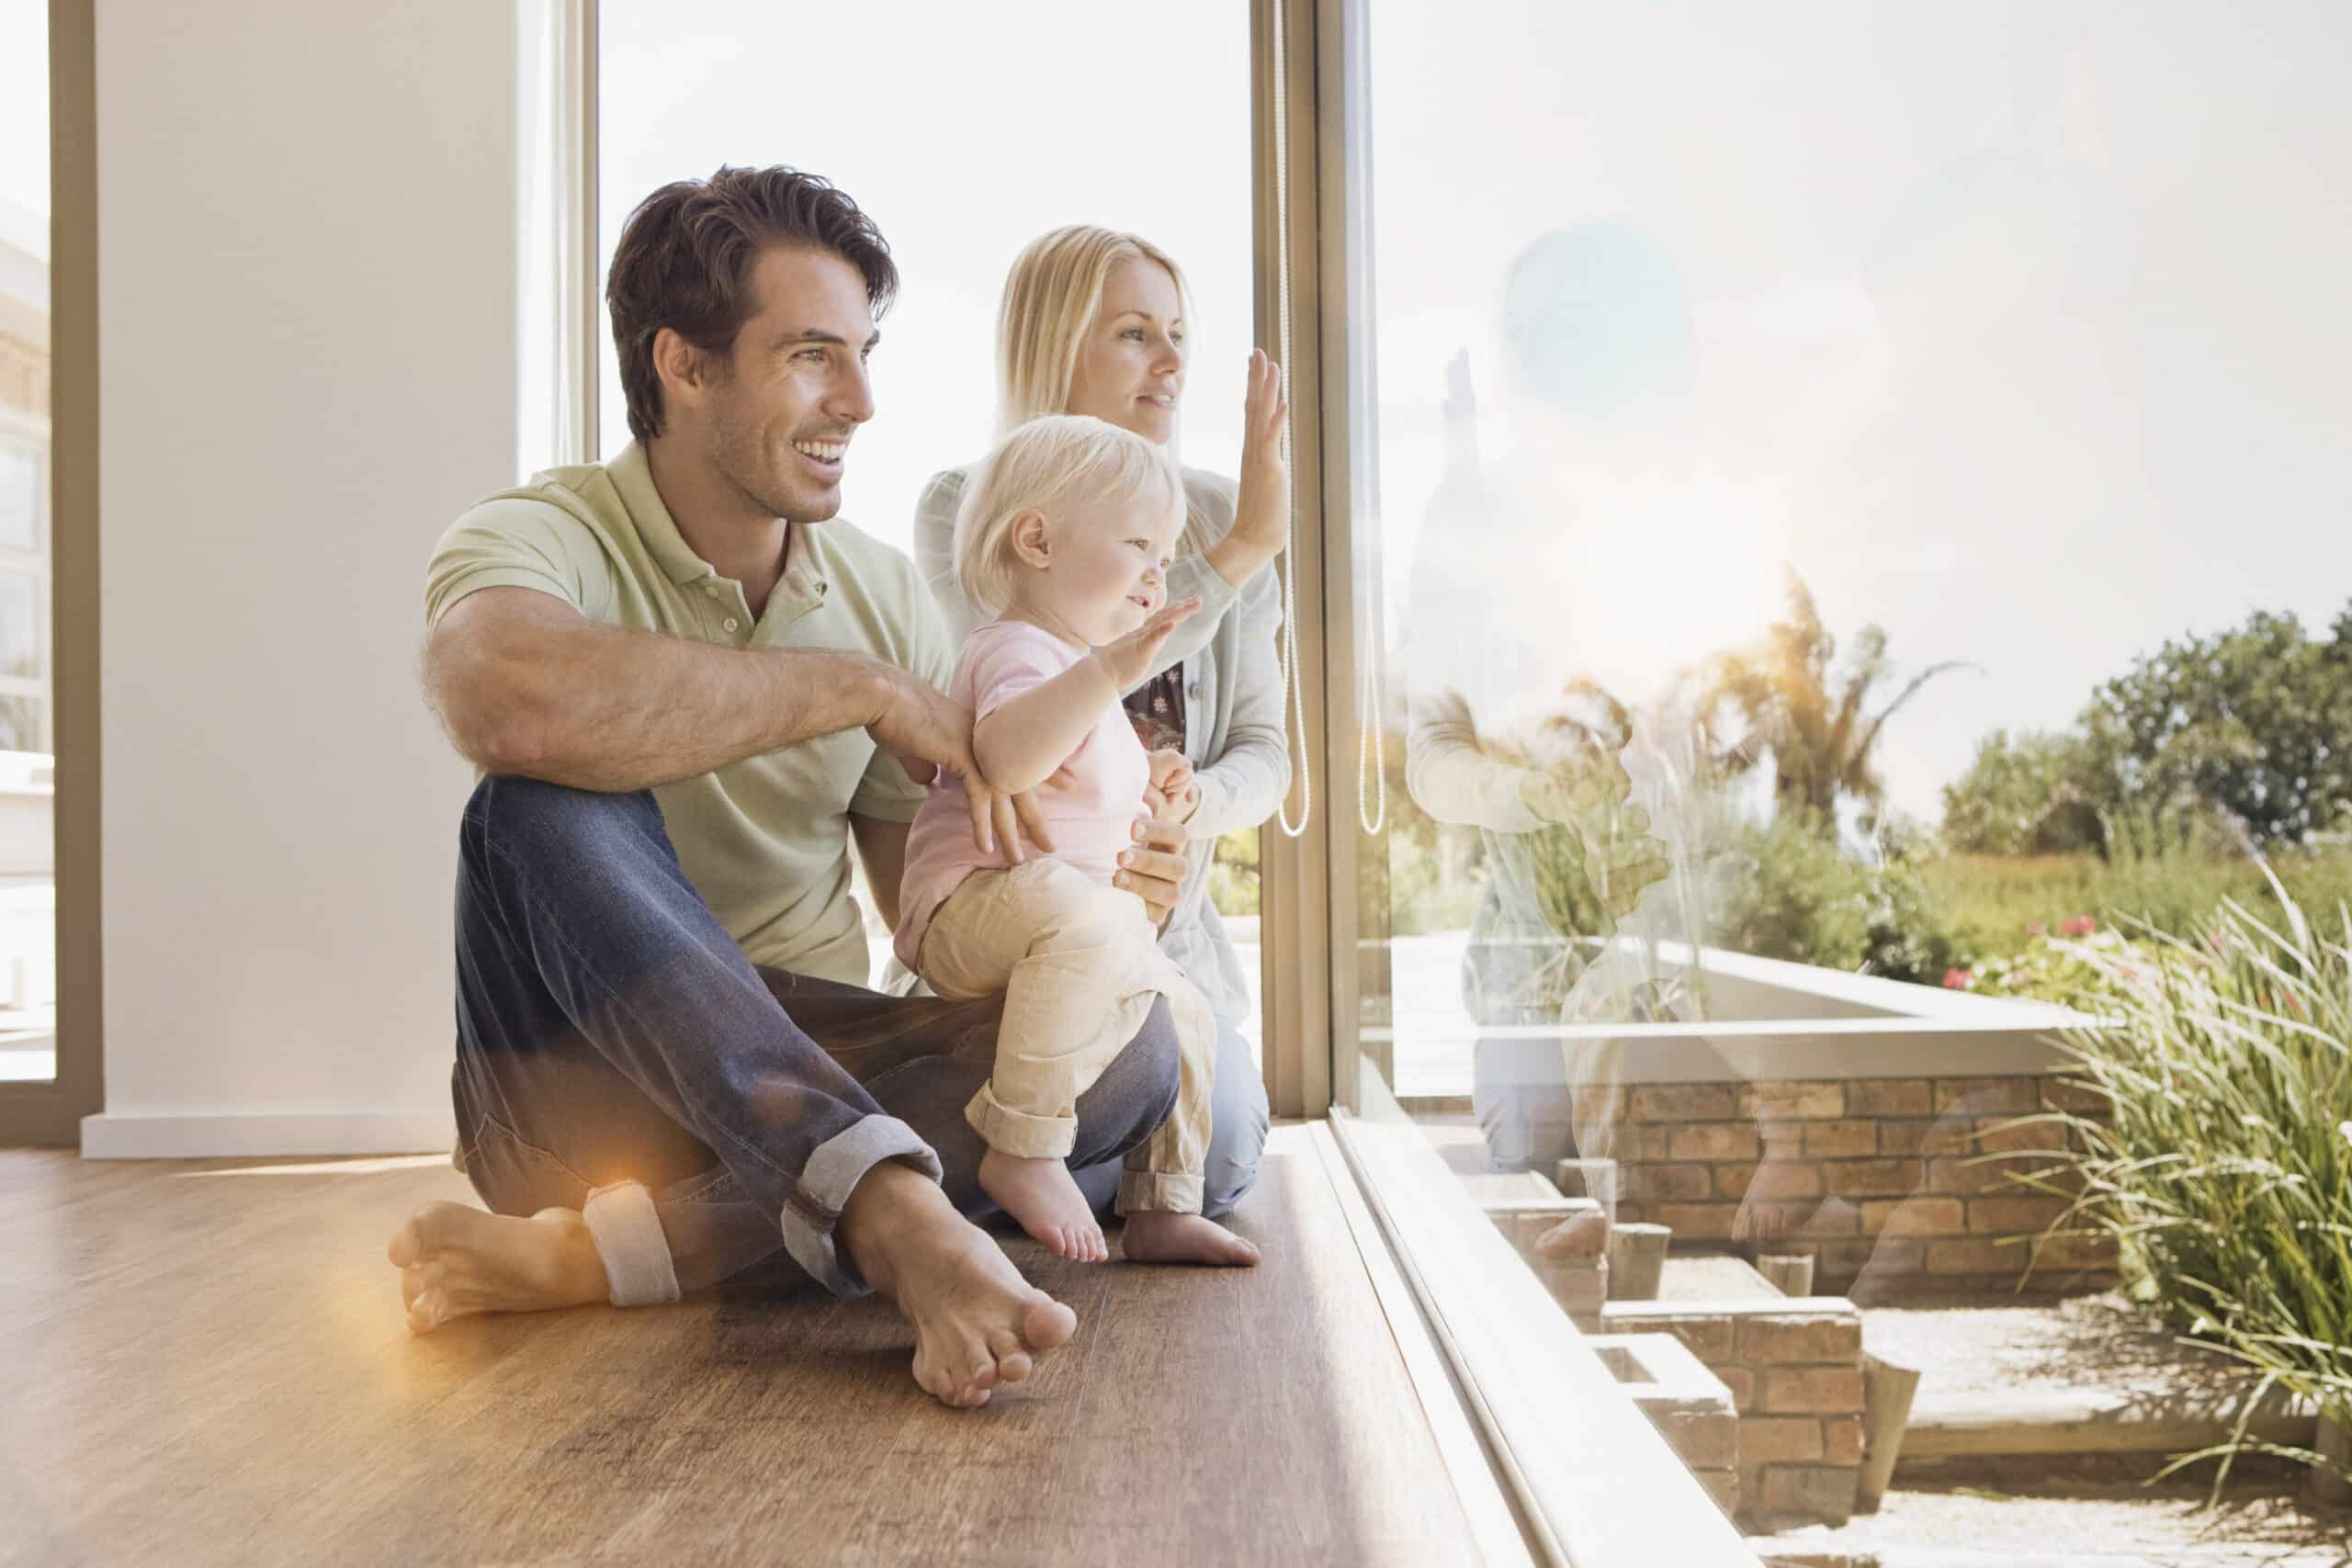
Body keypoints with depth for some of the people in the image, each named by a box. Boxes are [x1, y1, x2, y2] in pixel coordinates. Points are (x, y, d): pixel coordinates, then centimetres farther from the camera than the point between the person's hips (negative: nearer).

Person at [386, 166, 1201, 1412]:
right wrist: (864, 688, -27)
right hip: (598, 1080, -4)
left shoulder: (885, 593, 7)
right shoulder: (543, 536, -9)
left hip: (806, 1060, 5)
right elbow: (513, 698, -36)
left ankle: (585, 1254, -28)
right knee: (548, 810, -32)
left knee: (1126, 1039, -22)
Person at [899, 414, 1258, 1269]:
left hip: (1080, 918, 11)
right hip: (975, 902, -11)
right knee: (1085, 919, -40)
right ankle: (1023, 1150, -33)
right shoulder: (1018, 650, -15)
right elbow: (1006, 756, -40)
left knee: (1185, 1013, 15)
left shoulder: (1083, 666, 21)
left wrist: (1149, 797, 21)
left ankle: (1162, 1210, 27)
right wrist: (1109, 668, -49)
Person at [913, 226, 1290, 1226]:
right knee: (1072, 1174, -22)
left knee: (1218, 1161, -16)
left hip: (1168, 926, 4)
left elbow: (1264, 748, 6)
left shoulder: (1214, 515, 7)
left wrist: (1204, 799, -20)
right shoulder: (965, 510, -6)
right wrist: (1243, 549, -24)